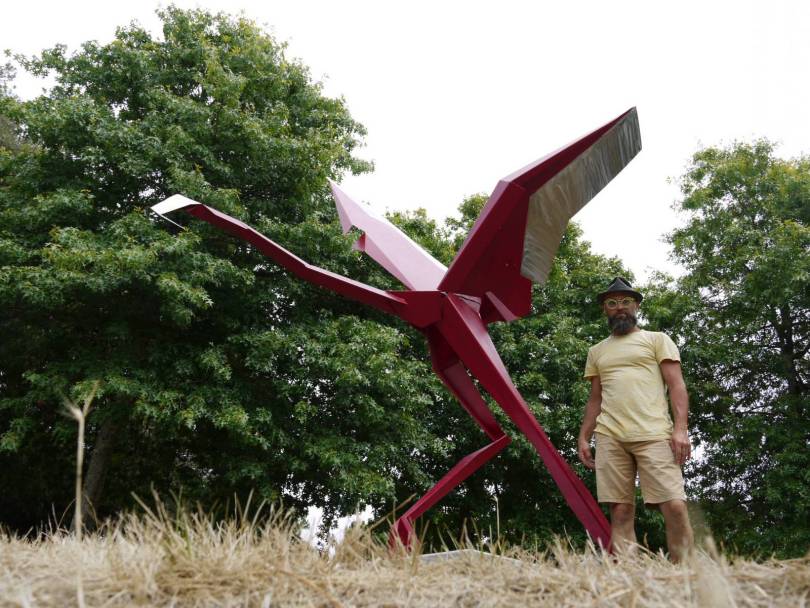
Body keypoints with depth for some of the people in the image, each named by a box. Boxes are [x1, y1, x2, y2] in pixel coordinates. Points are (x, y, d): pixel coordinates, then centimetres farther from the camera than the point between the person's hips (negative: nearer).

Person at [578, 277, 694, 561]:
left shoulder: (656, 340, 14)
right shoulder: (597, 351, 24)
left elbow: (676, 385, 4)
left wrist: (680, 428, -9)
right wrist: (583, 438, 12)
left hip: (654, 435, -3)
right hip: (610, 438, 3)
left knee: (674, 505, -14)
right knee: (620, 510, -3)